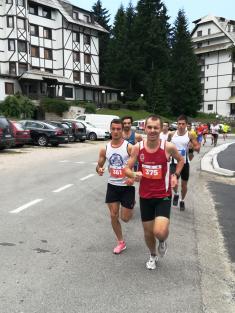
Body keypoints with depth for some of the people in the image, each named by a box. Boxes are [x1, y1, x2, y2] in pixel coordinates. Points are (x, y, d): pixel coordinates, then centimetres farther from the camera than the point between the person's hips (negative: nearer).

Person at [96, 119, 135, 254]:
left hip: (127, 186, -4)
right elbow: (99, 165, 10)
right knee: (113, 216, 5)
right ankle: (121, 242, 25)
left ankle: (131, 205, 38)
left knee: (125, 218, 1)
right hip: (112, 185, 4)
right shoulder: (105, 149, 0)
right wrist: (99, 170, -14)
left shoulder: (129, 147, -13)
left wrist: (134, 178, -27)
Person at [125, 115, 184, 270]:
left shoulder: (168, 147, -12)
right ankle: (153, 256, 45)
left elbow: (181, 160, 9)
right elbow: (127, 169, -1)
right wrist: (134, 175, -22)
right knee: (148, 232, 14)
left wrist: (176, 175, -3)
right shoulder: (137, 147, -7)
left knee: (160, 232, -18)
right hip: (145, 196, 3)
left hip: (163, 196, -2)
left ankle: (163, 241, 21)